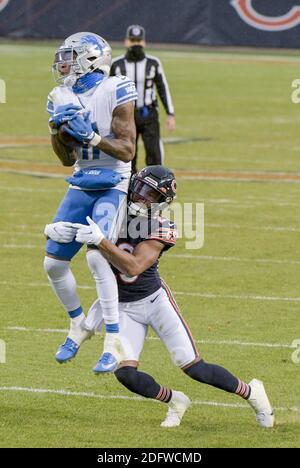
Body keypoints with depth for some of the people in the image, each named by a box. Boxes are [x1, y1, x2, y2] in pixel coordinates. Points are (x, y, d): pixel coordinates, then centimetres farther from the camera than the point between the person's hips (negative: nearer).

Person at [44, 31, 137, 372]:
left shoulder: (114, 92, -13)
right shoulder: (64, 98, 5)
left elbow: (127, 151, -15)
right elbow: (68, 159, 9)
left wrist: (90, 135, -24)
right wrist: (58, 130, -8)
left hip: (113, 186, -7)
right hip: (81, 186, 7)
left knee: (97, 257, -23)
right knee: (54, 262, 4)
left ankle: (114, 342, -15)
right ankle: (78, 324, 29)